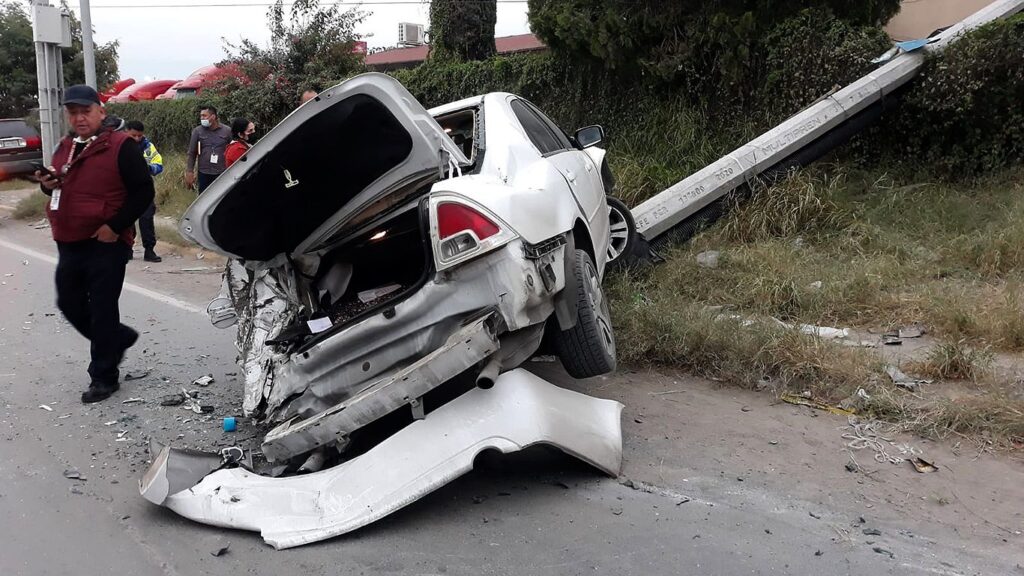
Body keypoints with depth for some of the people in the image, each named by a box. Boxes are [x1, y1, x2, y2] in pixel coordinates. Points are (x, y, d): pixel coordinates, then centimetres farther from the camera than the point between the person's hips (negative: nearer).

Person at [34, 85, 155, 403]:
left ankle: (104, 377, 11)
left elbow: (143, 191, -14)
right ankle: (119, 338, 36)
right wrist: (48, 183, 1)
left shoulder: (120, 146, -10)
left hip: (105, 244, -8)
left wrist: (115, 226, -18)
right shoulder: (64, 148, 14)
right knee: (70, 304, 15)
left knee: (102, 310, -1)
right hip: (68, 244, 8)